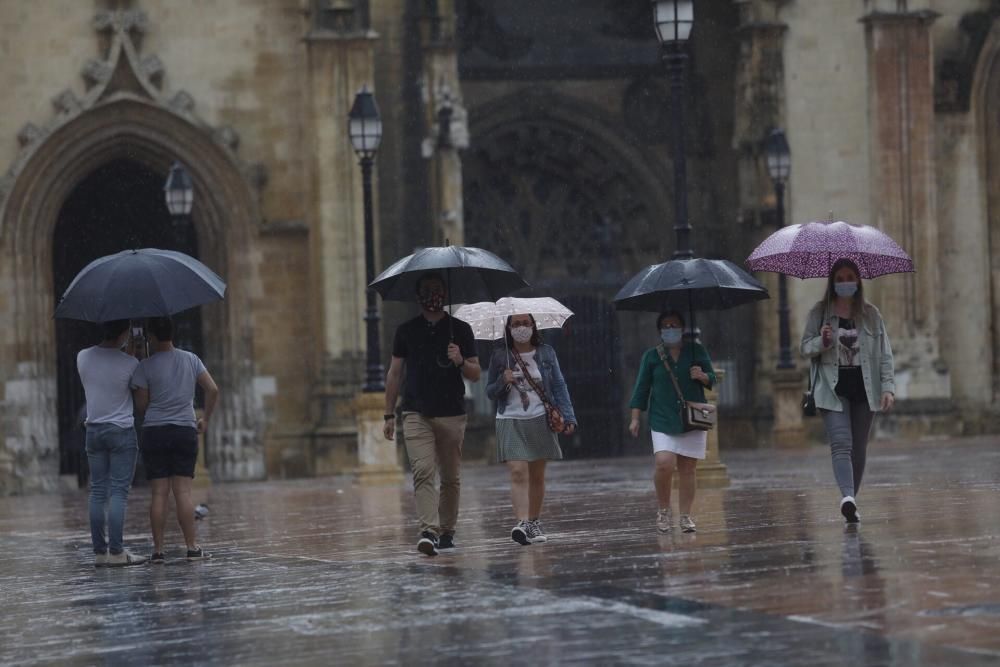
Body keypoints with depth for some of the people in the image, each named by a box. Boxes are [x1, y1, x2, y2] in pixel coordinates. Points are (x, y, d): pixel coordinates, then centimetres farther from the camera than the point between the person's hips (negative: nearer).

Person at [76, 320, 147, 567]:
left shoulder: (83, 358, 0)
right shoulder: (130, 363, -12)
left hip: (94, 430, 4)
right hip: (122, 431, -4)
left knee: (97, 491, 7)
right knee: (118, 492, -4)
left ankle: (99, 551, 5)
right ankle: (116, 551, -8)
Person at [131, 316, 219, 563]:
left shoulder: (145, 366, -4)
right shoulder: (191, 359, 6)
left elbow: (141, 404, -4)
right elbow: (213, 389, 3)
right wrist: (205, 419, 13)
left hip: (154, 431, -2)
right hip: (185, 431, 2)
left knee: (159, 493, -1)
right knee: (183, 491, 1)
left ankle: (158, 549, -1)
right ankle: (192, 547, -3)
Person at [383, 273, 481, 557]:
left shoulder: (460, 329, 7)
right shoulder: (406, 330, 9)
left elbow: (476, 374, 7)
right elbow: (394, 374, 13)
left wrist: (460, 362, -15)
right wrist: (389, 414, 8)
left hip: (452, 415, 1)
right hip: (416, 414, -1)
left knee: (450, 477, 7)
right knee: (423, 471, -16)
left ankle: (447, 530, 20)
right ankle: (428, 530, -26)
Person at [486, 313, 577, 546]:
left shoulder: (546, 353, 6)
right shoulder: (500, 357, 3)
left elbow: (559, 386, 6)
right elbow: (490, 393, 8)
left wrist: (568, 416, -3)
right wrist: (503, 382, -13)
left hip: (540, 421, 2)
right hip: (511, 422, -2)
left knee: (537, 476, 9)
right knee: (518, 473, -16)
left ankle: (534, 522, 21)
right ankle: (521, 522, -26)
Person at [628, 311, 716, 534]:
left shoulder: (696, 350, 9)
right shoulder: (652, 356, 7)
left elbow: (712, 379, 10)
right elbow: (642, 387, 8)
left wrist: (702, 376, -13)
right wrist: (635, 418, 3)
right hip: (663, 421, -1)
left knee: (687, 468, 0)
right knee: (664, 463, -17)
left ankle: (686, 516, 9)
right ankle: (664, 510, 2)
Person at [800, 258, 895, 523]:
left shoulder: (871, 315, 7)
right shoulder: (819, 313, 4)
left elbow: (884, 353, 6)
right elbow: (805, 347, 6)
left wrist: (888, 386, -5)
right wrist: (822, 342, -17)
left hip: (864, 388, 2)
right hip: (833, 389, -2)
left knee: (859, 448, 7)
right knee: (841, 444, -17)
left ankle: (851, 503, 16)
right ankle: (847, 497, -33)